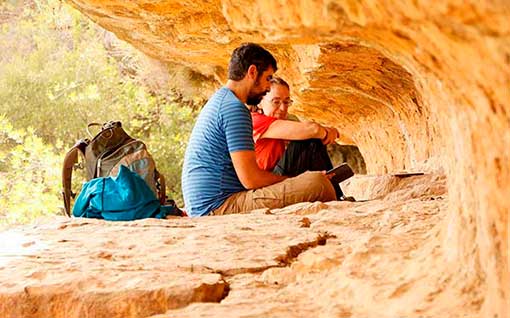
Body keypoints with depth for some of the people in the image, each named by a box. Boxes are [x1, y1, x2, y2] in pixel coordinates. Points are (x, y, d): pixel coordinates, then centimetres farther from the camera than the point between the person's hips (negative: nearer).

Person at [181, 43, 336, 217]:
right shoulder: (234, 107, -12)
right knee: (318, 183, -22)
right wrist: (292, 180, -2)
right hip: (220, 206, -11)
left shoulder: (218, 101, 21)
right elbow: (250, 179, -17)